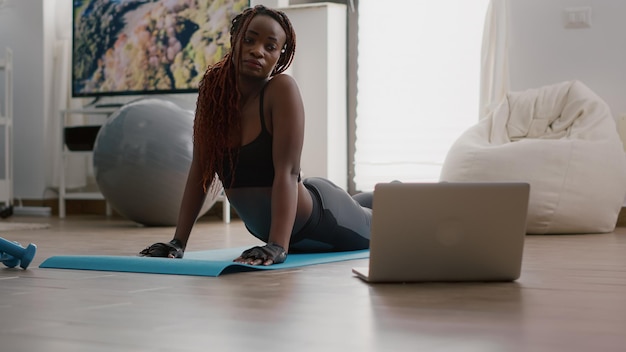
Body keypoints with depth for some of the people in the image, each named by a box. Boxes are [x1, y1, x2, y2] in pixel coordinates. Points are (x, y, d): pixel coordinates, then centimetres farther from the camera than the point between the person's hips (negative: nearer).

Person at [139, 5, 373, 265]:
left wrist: (277, 246, -44)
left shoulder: (282, 89, -29)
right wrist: (178, 241, -15)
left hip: (318, 216, -6)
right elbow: (200, 169, -10)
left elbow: (287, 171, -34)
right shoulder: (213, 89, -13)